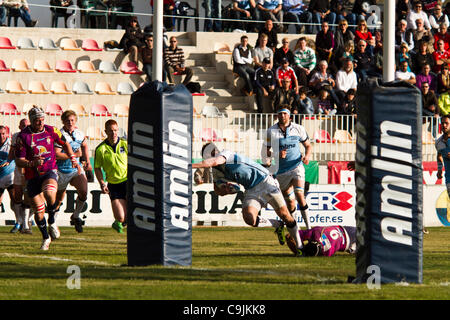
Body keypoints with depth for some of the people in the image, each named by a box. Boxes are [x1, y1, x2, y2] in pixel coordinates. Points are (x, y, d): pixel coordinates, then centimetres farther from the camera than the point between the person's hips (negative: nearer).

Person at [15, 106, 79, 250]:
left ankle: (52, 222, -7)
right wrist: (32, 163, -25)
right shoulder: (23, 136, -9)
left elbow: (65, 144, 19)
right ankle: (46, 238, 26)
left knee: (49, 193, -33)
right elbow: (18, 161, -9)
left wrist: (72, 158, 13)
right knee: (38, 211, 1)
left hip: (50, 171, 0)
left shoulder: (50, 130, 0)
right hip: (33, 177, 0)